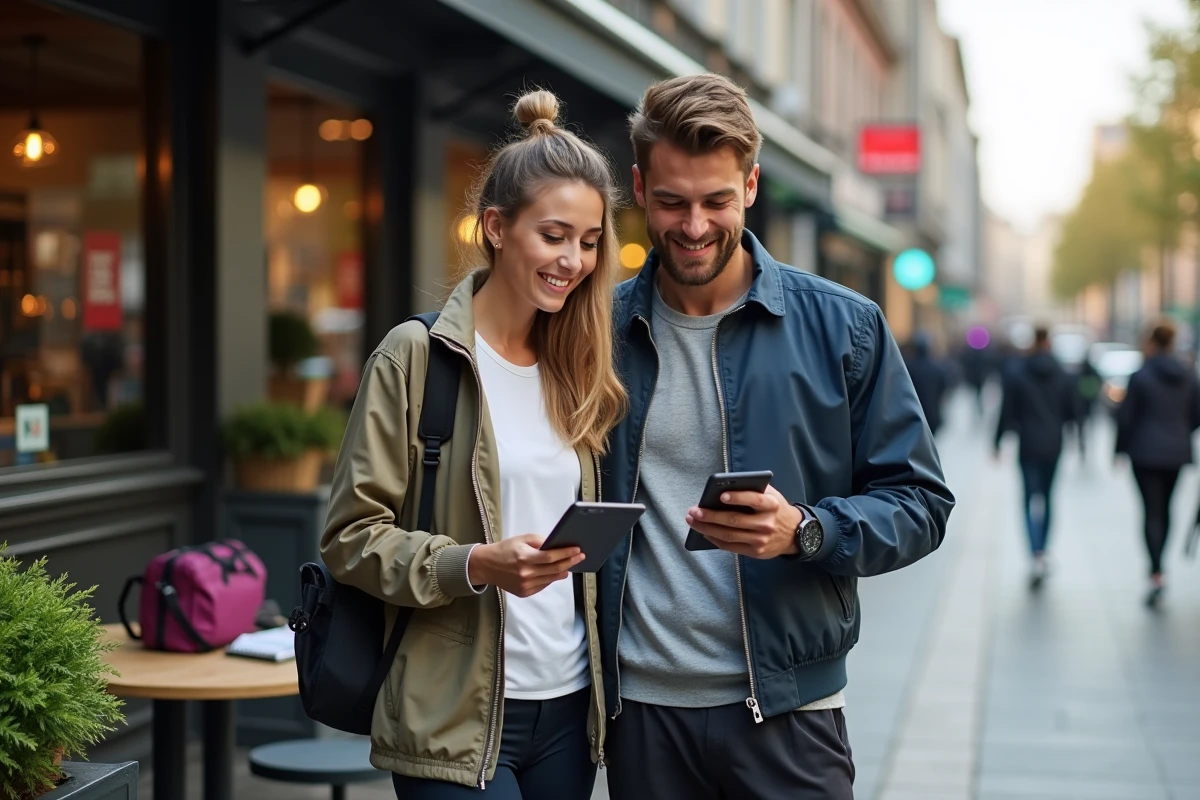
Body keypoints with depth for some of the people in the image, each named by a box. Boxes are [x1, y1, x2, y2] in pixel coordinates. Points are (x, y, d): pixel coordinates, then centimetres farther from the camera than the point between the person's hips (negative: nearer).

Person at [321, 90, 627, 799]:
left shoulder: (578, 369, 10)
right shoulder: (417, 356, -7)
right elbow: (351, 536, -8)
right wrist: (477, 564, -22)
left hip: (569, 708, 6)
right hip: (456, 723, -5)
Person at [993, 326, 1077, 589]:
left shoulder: (1016, 372, -7)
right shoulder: (1063, 375, -1)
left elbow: (1007, 411, -6)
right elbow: (1072, 412, 2)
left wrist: (999, 441, 3)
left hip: (1028, 446, -2)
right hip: (1053, 445, 3)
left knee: (1031, 499, -2)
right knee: (1047, 497, 16)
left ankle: (1036, 555, -19)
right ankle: (1042, 552, 23)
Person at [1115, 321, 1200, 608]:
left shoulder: (1140, 377, -11)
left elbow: (1125, 417, -8)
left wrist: (1121, 449, 4)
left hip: (1146, 452, -4)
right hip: (1177, 454, 4)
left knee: (1152, 512, -5)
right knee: (1165, 509, 18)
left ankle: (1157, 575, -16)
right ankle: (1157, 566, 26)